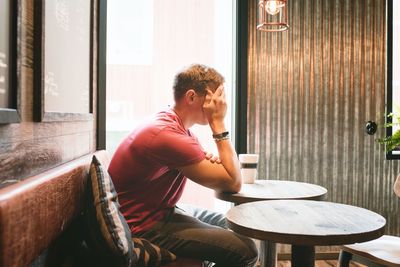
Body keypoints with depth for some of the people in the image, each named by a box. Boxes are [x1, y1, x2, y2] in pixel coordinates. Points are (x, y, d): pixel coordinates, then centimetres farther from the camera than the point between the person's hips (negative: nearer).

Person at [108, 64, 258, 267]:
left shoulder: (179, 127, 6)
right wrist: (218, 123, -19)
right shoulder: (168, 134, -27)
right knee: (244, 251, -17)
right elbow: (233, 183, -22)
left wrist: (214, 162, -16)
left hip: (162, 211, 10)